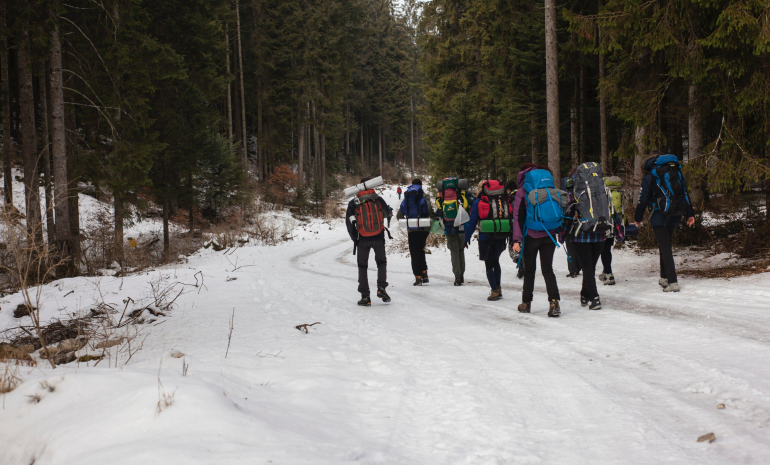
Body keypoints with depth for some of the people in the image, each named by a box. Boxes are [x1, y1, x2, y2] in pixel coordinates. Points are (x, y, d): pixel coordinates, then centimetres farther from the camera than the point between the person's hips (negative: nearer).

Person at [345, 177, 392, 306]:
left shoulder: (354, 203, -1)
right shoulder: (378, 200, 0)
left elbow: (349, 222, -4)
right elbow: (388, 215, 11)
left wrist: (354, 238, 5)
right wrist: (387, 225, 30)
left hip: (362, 239, 0)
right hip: (378, 237, 0)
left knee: (362, 266, 10)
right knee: (381, 262, 20)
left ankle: (365, 297, 6)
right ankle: (381, 288, 2)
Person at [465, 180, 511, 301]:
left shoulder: (478, 202, -3)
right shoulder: (505, 201, 7)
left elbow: (472, 222, -3)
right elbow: (511, 218, 8)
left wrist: (467, 238, 3)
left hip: (486, 238, -4)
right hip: (501, 237, 4)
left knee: (489, 265, 4)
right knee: (495, 261, 23)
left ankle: (495, 291, -3)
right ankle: (498, 288, 21)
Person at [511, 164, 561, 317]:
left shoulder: (522, 192, -3)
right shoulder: (550, 189, 7)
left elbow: (518, 217, -8)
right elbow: (559, 211, 11)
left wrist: (516, 240, -11)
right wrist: (558, 231, 19)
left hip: (531, 236, -3)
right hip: (549, 235, 3)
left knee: (529, 270, 10)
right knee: (547, 269, 4)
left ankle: (526, 303, 19)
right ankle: (554, 302, -13)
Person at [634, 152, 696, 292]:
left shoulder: (650, 176, -4)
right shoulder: (677, 172, 13)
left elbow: (643, 199, -3)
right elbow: (685, 193, 15)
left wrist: (638, 218, 7)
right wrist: (690, 214, 19)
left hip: (659, 217, -6)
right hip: (675, 217, 6)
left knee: (665, 248, -7)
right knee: (665, 245, 20)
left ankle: (672, 282, -13)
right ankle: (664, 278, 22)